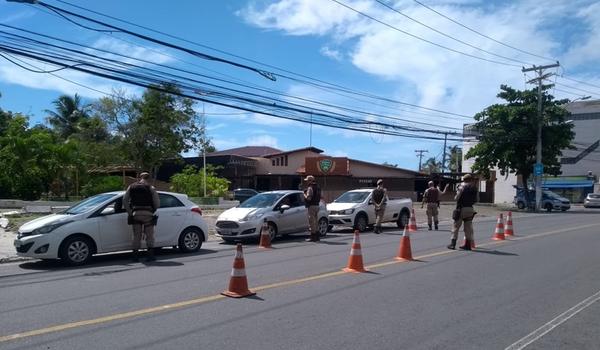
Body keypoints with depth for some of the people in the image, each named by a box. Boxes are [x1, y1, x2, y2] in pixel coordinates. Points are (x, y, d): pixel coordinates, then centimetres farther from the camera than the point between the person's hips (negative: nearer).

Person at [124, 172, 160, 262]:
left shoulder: (131, 187, 12)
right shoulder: (151, 188, 2)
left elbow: (125, 200, 7)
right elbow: (157, 203, -2)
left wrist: (130, 212, 9)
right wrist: (152, 211, 13)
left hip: (136, 214, 3)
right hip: (147, 214, -3)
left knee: (136, 236, 9)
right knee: (149, 235, 5)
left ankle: (135, 256, 7)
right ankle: (150, 255, 0)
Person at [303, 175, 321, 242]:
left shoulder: (310, 188, -14)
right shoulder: (317, 187, 15)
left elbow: (308, 198, -22)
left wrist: (304, 194, -2)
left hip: (312, 206, -9)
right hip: (317, 205, 10)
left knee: (311, 221, -4)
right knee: (315, 221, 16)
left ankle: (313, 237, -3)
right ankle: (317, 236, 21)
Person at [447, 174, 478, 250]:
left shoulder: (462, 186, -6)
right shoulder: (474, 188, 7)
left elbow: (456, 198, -9)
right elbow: (476, 200, 8)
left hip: (461, 208, -4)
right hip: (470, 209, 4)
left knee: (456, 226, 2)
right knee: (468, 227, 9)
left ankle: (453, 244, 0)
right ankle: (468, 244, 9)